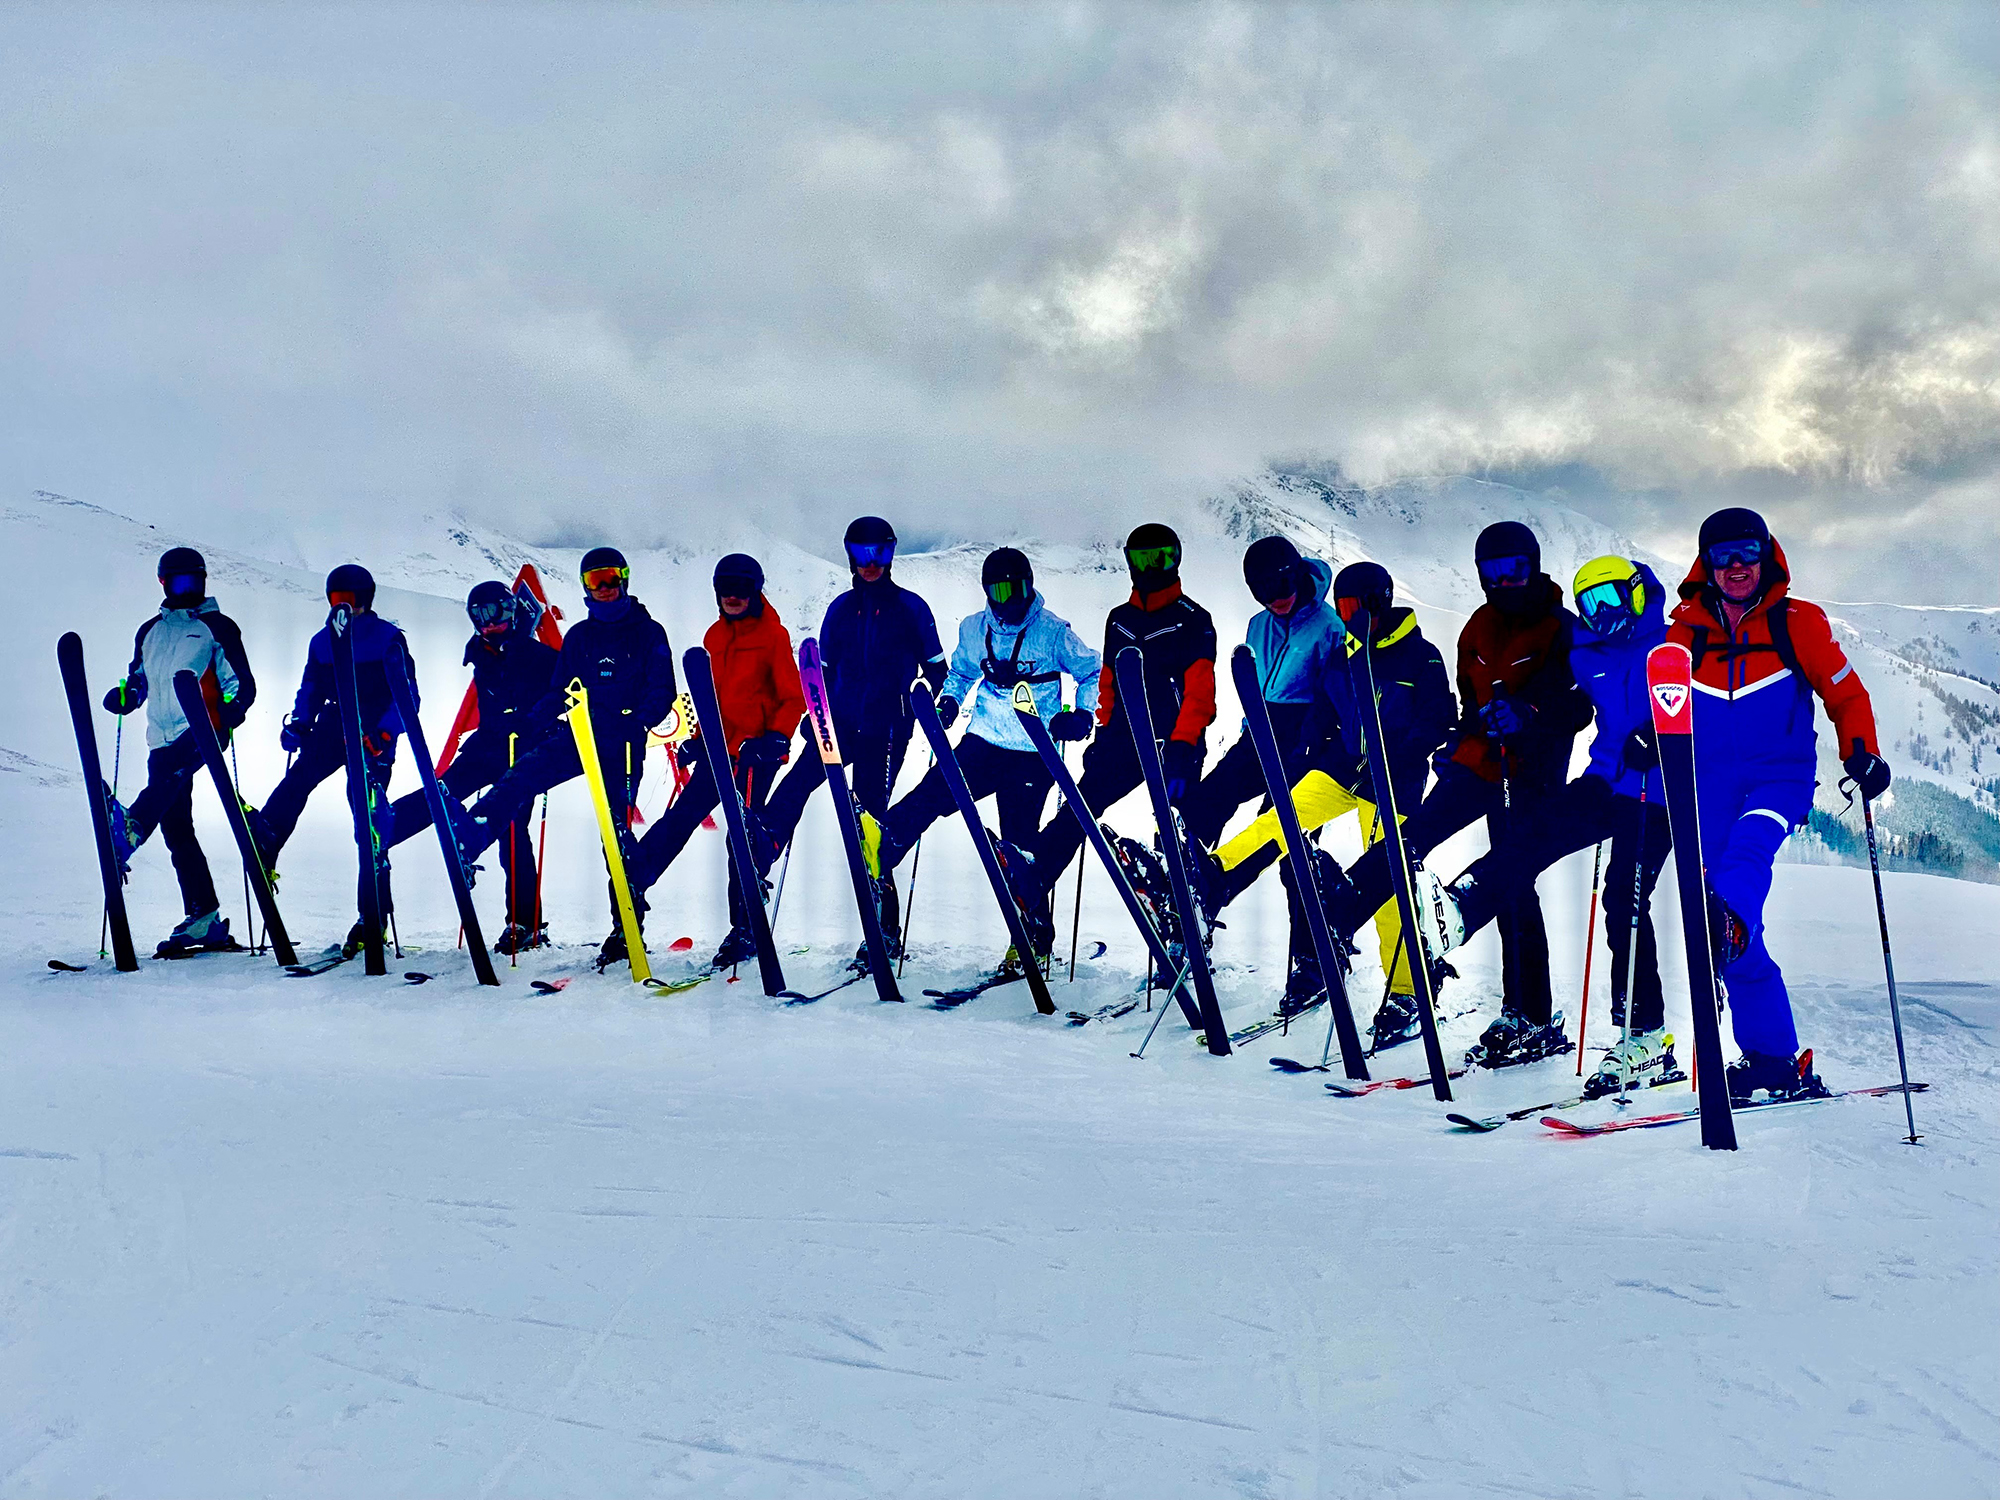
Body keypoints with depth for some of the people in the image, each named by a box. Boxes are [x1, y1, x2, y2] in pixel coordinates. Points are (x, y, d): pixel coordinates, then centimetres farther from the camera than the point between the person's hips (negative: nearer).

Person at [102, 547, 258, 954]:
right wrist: (124, 696, 5)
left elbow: (243, 684, 3)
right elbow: (138, 681, 28)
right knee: (176, 829, -1)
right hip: (164, 738, 5)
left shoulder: (218, 626, 8)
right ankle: (204, 919, 1)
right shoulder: (149, 632, 22)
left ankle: (131, 828, -63)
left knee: (173, 765, -39)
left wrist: (232, 709, -17)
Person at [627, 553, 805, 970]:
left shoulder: (773, 635, -2)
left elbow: (793, 697, -5)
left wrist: (777, 736, -18)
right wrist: (697, 739, 15)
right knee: (679, 820, -2)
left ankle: (745, 931, 3)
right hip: (718, 748, 5)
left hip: (755, 751, -5)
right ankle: (632, 891, 0)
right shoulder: (715, 636, 14)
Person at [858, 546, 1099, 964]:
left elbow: (1093, 675, 5)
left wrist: (1082, 714, -11)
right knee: (937, 789, -23)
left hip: (1032, 756, -4)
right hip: (983, 742, 4)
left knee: (1019, 843, -4)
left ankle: (1036, 934, 9)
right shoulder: (973, 629, 8)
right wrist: (950, 700, 6)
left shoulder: (1053, 632, -4)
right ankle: (879, 846, -38)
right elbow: (960, 672, 26)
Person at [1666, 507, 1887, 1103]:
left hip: (1780, 775, -2)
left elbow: (1845, 695, 9)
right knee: (1743, 944, -3)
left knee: (1750, 842, -37)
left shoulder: (1798, 622, 3)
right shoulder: (1685, 631, 9)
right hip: (1712, 782, 2)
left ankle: (1726, 922, -67)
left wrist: (1861, 755, -8)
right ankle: (1773, 1058, 4)